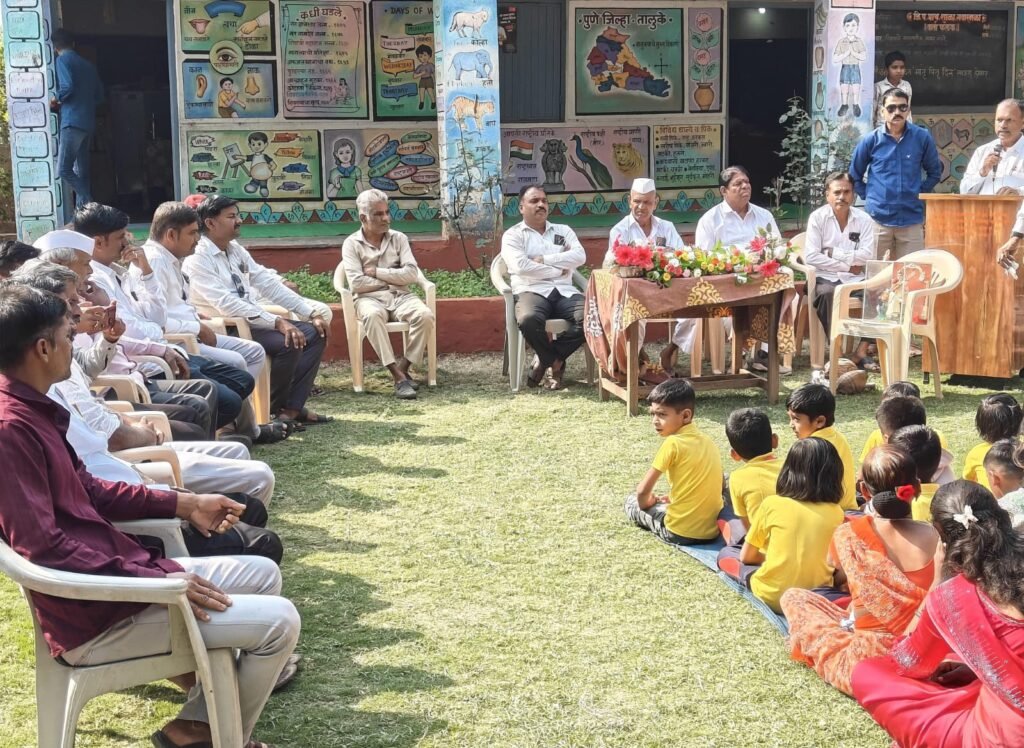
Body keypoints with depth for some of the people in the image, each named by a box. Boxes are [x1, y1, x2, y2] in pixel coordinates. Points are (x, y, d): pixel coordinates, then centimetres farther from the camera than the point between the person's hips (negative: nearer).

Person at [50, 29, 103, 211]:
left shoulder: (63, 60, -2)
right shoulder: (88, 64, 19)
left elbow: (67, 87, -16)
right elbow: (99, 96, 18)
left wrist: (56, 99, 2)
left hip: (72, 121, -8)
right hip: (88, 122, 8)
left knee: (64, 170, -12)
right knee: (81, 172, 10)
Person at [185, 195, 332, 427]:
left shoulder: (235, 249, 10)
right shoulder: (197, 260, -15)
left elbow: (268, 283, 8)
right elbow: (226, 304, -26)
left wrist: (311, 313, -1)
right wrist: (277, 322, -32)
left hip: (251, 321, 9)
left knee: (314, 333, -2)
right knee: (288, 343, -27)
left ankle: (292, 407, -5)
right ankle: (275, 409, -4)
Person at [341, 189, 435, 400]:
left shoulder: (399, 238, 11)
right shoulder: (352, 244, 2)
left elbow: (412, 274, -2)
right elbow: (356, 284, -10)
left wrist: (377, 272, -7)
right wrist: (393, 278, -3)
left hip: (400, 295, 3)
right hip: (370, 298, -3)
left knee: (425, 315, -29)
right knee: (372, 316, -39)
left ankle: (403, 368, -18)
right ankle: (398, 375, -37)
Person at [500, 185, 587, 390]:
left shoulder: (563, 231, 22)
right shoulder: (513, 234, 10)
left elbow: (580, 256, 3)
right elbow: (521, 266, -8)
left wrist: (544, 260, -4)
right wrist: (558, 270, -2)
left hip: (565, 291, 4)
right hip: (532, 290, -3)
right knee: (529, 319, -40)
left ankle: (544, 360, -10)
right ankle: (556, 362, -9)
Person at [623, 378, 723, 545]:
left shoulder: (673, 443, -14)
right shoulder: (706, 440, 6)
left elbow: (643, 491, -12)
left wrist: (646, 502, 8)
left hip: (680, 533, -7)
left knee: (632, 501, 15)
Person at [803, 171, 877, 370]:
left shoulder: (864, 219, 7)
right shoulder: (817, 218, 0)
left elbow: (867, 256, -5)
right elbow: (811, 257, -11)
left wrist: (834, 253, -11)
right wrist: (847, 265, -9)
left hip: (855, 279, 3)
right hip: (826, 278, -3)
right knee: (827, 293, -36)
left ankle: (861, 351, -17)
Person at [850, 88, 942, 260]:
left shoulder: (922, 138, 0)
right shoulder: (871, 140, 0)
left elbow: (935, 172, 14)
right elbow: (854, 175, 12)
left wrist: (919, 193, 6)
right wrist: (868, 196, 4)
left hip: (911, 219, 0)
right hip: (877, 218, 0)